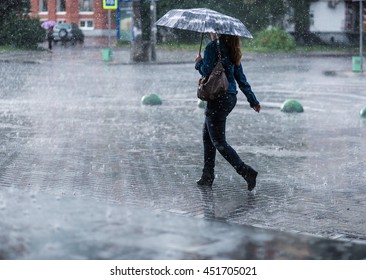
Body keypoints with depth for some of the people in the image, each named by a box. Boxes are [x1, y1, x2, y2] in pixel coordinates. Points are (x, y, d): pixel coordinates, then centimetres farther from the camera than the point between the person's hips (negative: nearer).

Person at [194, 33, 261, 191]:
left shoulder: (213, 47, -12)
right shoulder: (232, 51, 11)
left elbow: (207, 72, -18)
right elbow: (241, 78, 14)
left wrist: (198, 63, 3)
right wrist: (253, 100, 19)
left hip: (218, 99, -9)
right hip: (230, 98, 9)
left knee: (219, 142, -3)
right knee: (207, 136, 19)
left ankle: (246, 172, -12)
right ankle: (207, 176, 20)